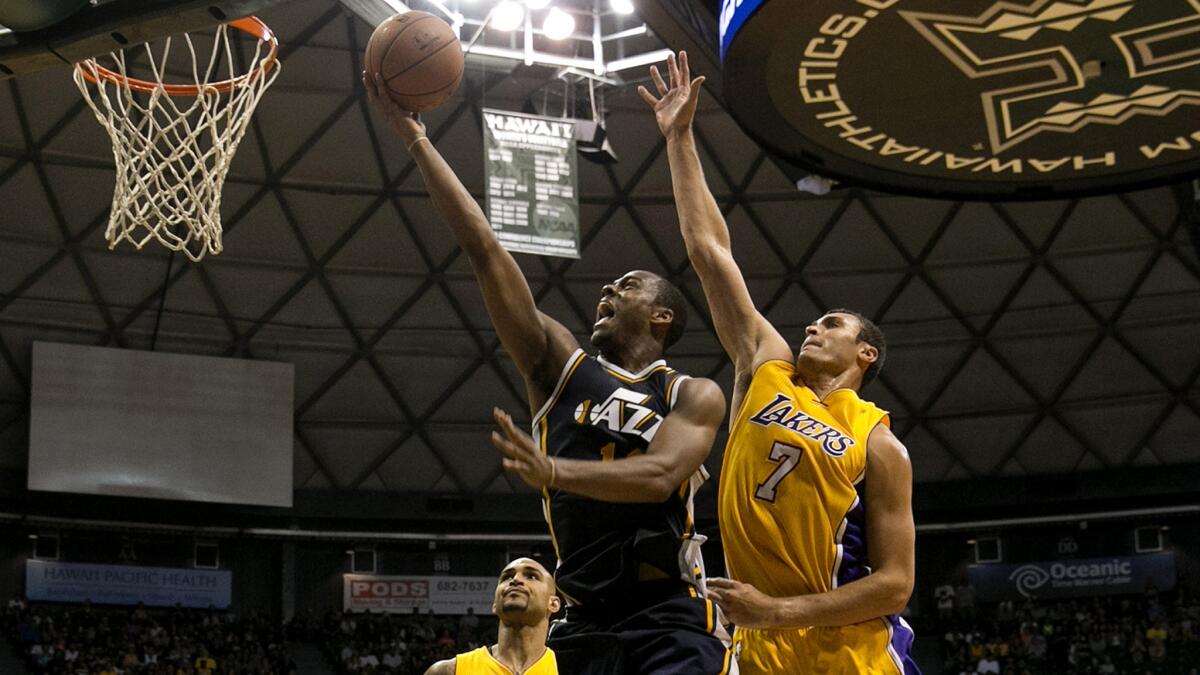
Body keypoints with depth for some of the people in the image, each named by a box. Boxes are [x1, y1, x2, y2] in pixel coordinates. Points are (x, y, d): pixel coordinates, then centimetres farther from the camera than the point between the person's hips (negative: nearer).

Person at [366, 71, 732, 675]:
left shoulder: (694, 397, 6)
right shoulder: (559, 364, 12)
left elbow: (660, 475, -14)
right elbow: (482, 247, 7)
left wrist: (553, 472, -30)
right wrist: (414, 136, 4)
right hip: (583, 626, 3)